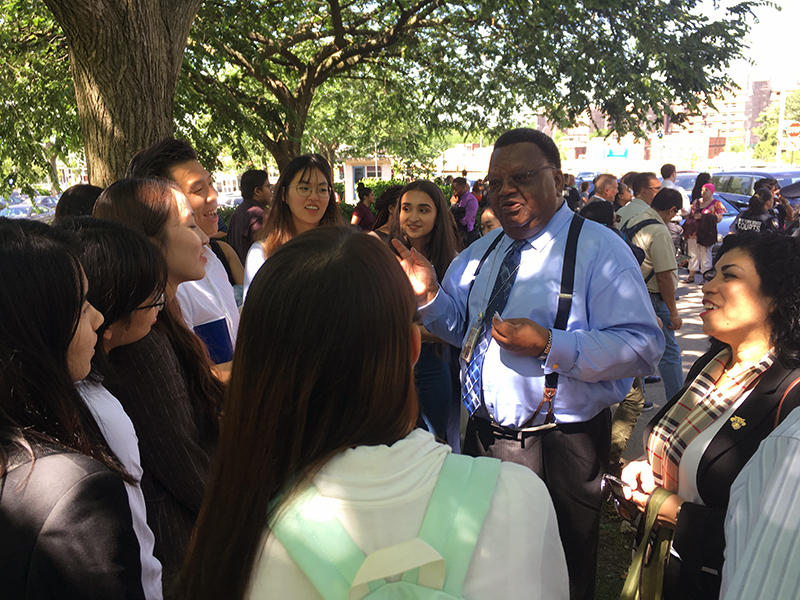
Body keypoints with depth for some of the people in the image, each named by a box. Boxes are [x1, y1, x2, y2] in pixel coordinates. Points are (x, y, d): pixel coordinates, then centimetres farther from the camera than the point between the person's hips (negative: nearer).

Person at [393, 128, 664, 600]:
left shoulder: (600, 249, -13)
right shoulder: (482, 252, 10)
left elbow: (643, 347, -21)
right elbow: (461, 326, 15)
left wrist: (549, 346, -31)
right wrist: (429, 295, -6)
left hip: (560, 451, -6)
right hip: (484, 435, 6)